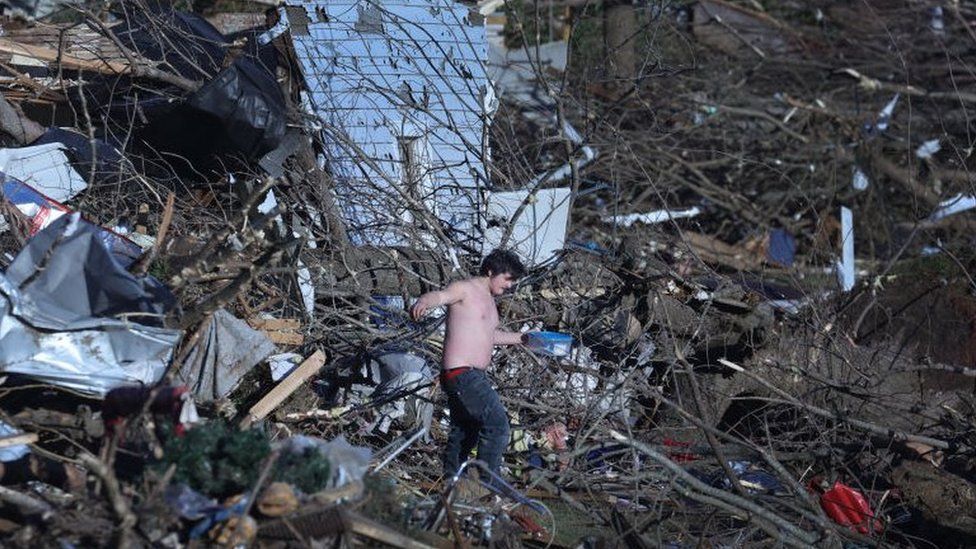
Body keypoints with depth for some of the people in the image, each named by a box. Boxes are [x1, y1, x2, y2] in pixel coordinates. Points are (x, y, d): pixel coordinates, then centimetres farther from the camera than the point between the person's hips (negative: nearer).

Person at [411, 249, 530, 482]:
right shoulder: (465, 289, -8)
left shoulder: (488, 299, 21)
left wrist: (521, 338, 39)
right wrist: (423, 302, -51)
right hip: (462, 374, -10)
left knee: (464, 432, 17)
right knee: (498, 424, -14)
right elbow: (440, 295, -29)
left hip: (474, 376, 10)